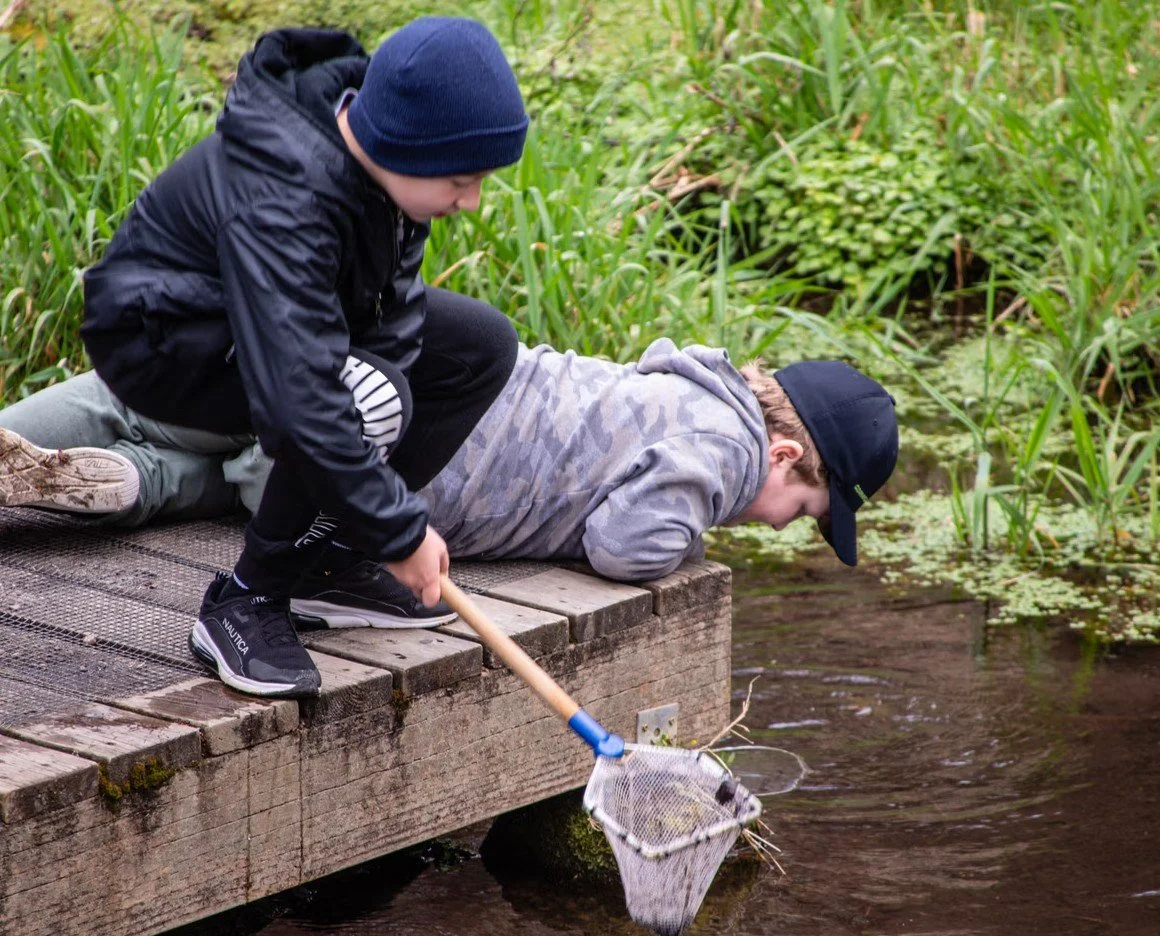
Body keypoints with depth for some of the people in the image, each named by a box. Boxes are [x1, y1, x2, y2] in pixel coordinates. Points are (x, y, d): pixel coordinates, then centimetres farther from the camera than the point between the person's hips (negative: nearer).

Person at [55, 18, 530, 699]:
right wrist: (397, 532, -35)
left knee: (483, 346, 3)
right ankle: (244, 605, -16)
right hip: (161, 337, -9)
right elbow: (298, 400, -43)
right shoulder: (280, 201, -39)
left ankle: (327, 556, 8)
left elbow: (394, 310, -8)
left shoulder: (379, 139, -14)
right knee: (367, 401, -34)